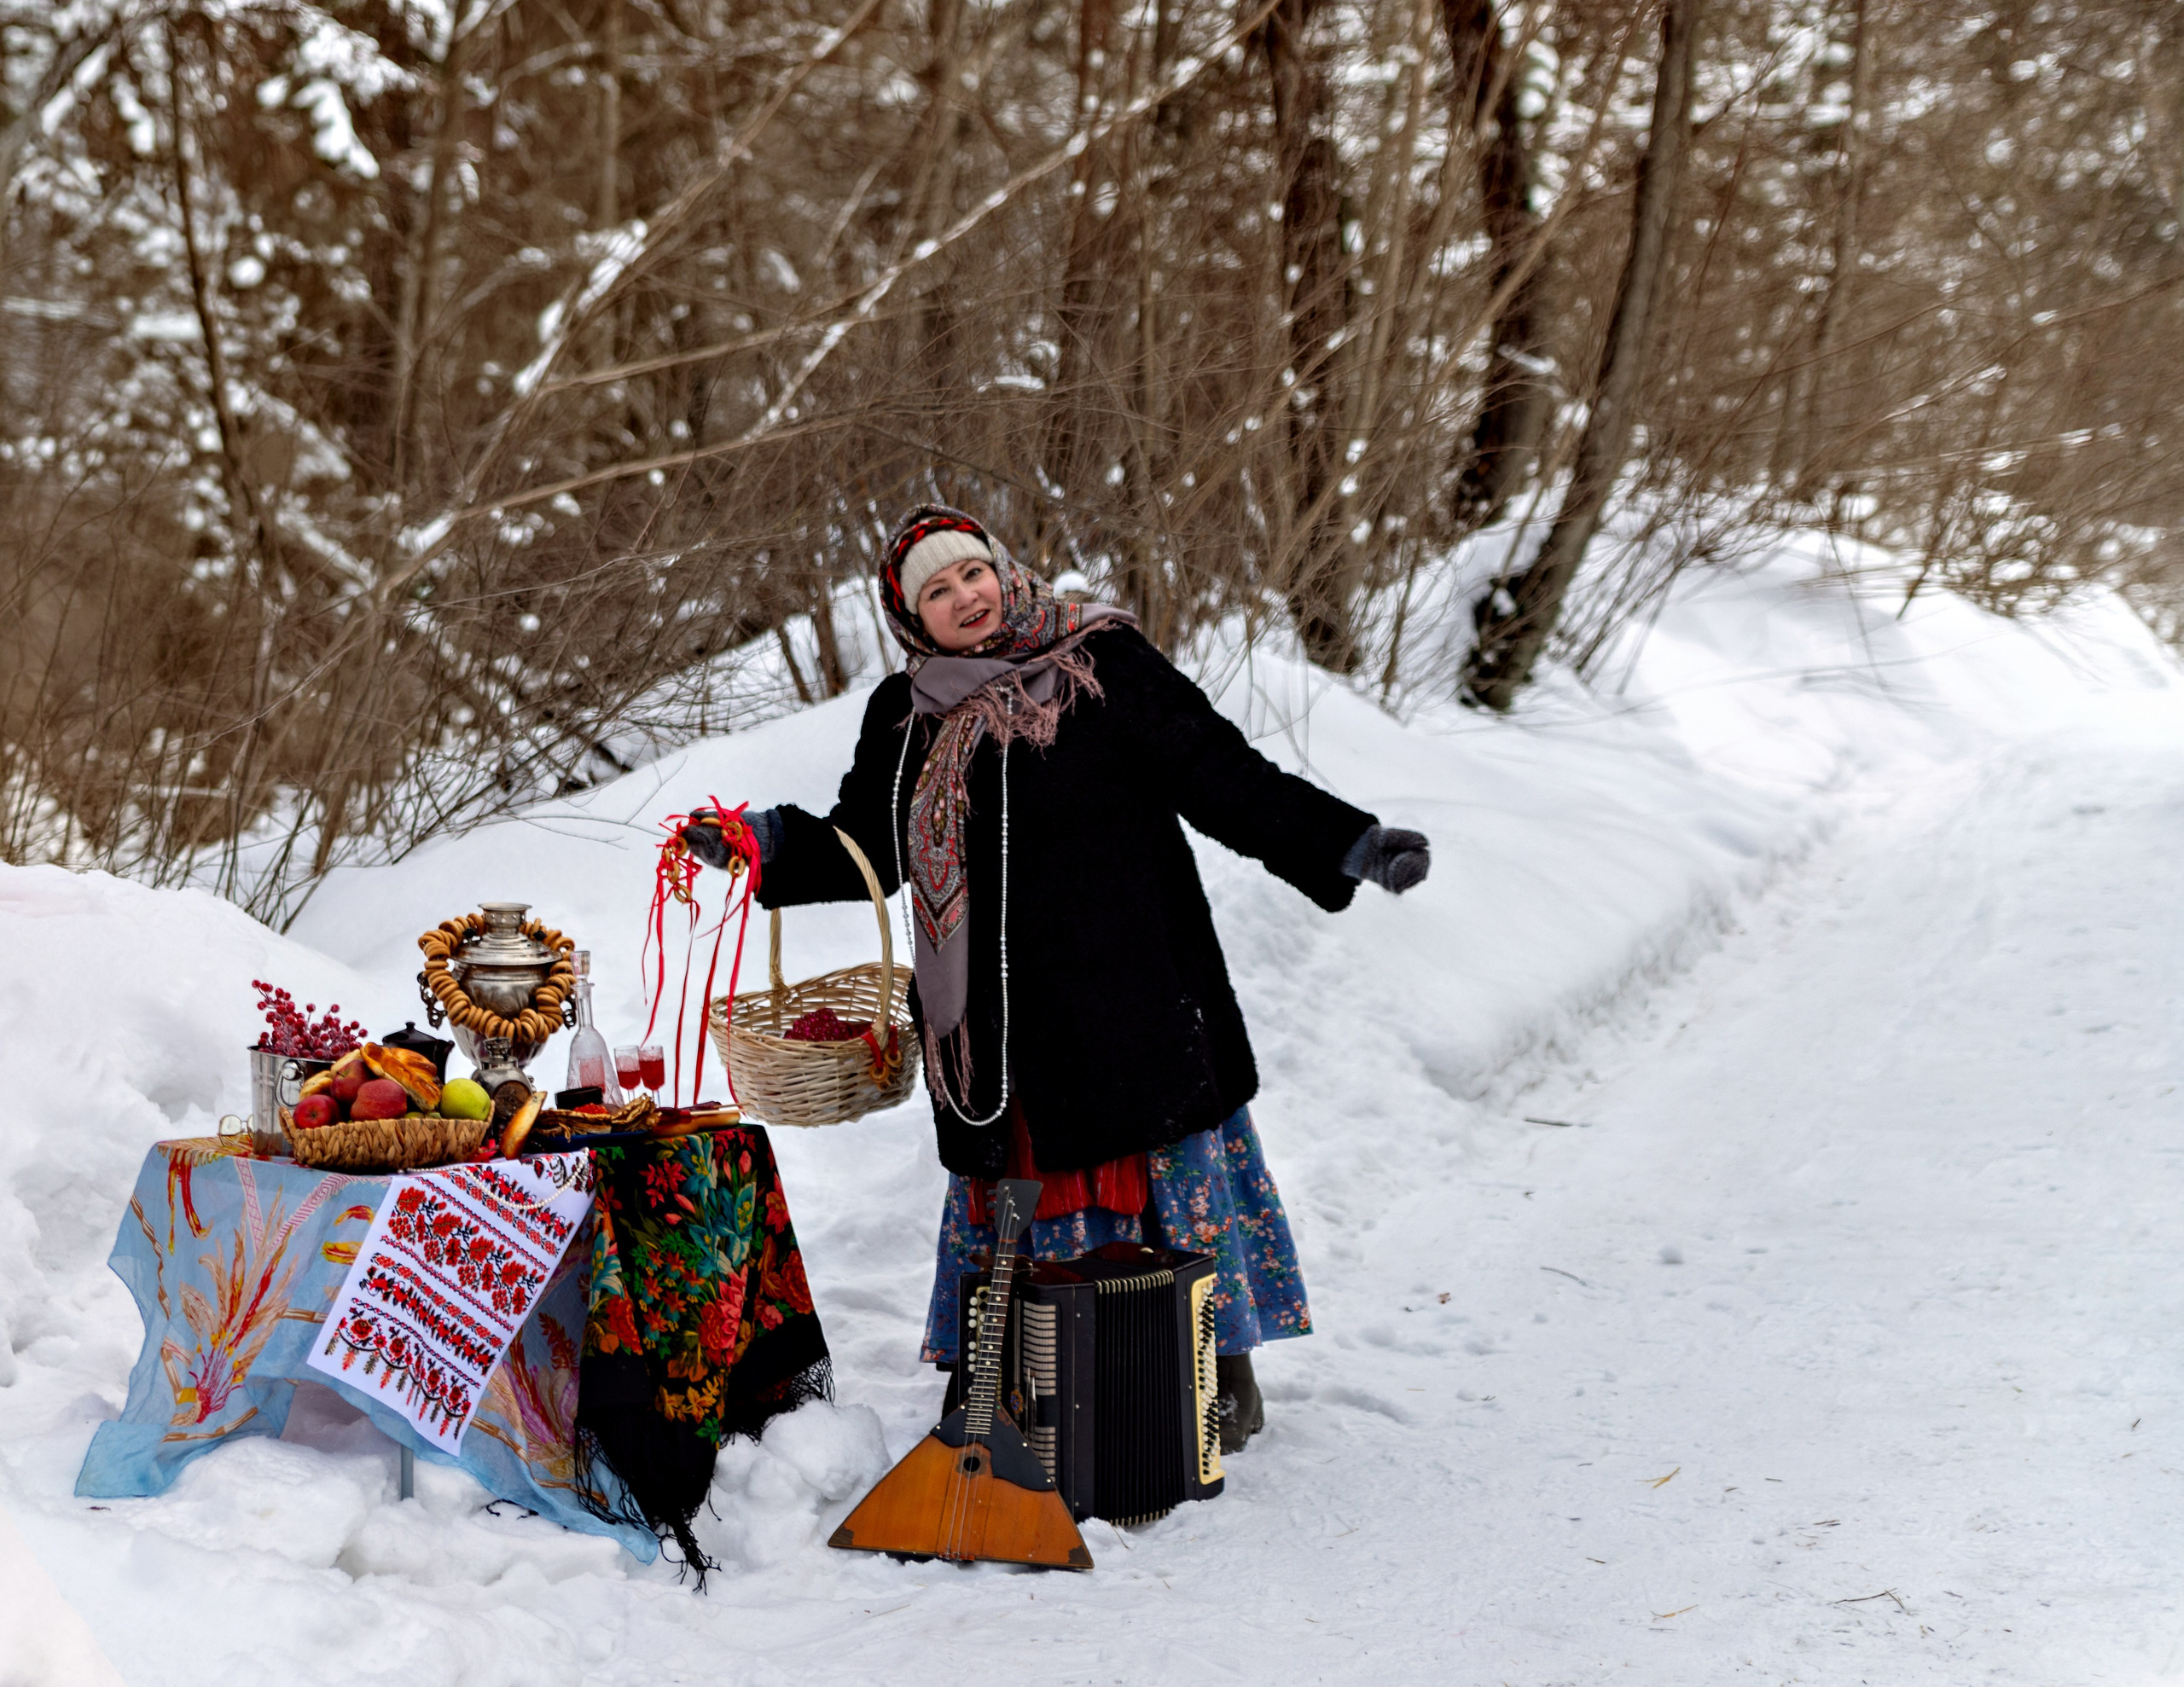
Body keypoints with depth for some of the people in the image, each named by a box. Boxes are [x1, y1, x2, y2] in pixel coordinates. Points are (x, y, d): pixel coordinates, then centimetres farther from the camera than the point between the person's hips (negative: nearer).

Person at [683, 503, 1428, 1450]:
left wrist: (1352, 844, -13)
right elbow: (862, 848, 18)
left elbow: (1225, 778, -4)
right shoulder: (906, 718, 11)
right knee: (1016, 1178, 6)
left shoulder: (1105, 664, -2)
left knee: (1176, 1176, 0)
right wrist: (767, 841, 1)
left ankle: (1223, 1377, 13)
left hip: (1132, 1002, -4)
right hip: (1002, 1027, 4)